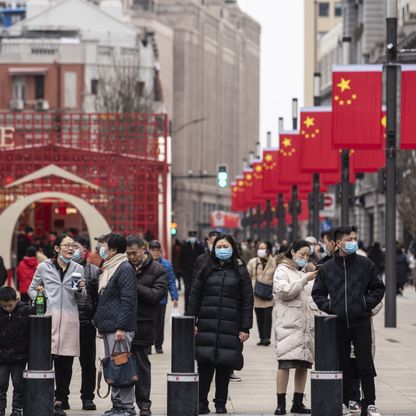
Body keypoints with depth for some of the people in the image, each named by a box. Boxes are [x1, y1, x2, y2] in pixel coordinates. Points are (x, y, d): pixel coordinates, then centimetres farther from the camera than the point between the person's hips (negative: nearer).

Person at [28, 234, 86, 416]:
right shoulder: (43, 267, 6)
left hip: (70, 318, 2)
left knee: (65, 363, 1)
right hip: (48, 316, -2)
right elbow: (31, 289, 14)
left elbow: (82, 297, 17)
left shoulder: (78, 269, 11)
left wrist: (81, 289, -5)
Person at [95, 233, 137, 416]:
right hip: (108, 327, 10)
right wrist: (100, 322, 21)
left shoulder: (125, 269, -11)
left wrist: (121, 327, -21)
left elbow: (128, 300, -17)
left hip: (119, 328, -10)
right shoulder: (108, 268, 19)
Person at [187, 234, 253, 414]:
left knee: (225, 366, 1)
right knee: (205, 363, -4)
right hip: (206, 325, 1)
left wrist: (245, 328, -3)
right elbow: (194, 297, 9)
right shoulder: (206, 270, 10)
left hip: (230, 326, -1)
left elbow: (247, 301, 4)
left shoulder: (240, 271, 7)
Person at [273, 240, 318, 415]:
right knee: (285, 362, -13)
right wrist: (305, 280, -17)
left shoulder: (301, 272, 24)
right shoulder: (282, 271, 2)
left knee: (303, 364, 4)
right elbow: (285, 291, -15)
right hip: (289, 324, -7)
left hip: (304, 324, 8)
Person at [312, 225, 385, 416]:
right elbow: (317, 293, 13)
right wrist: (328, 307, -1)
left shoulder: (366, 264, 2)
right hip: (338, 324, 2)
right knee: (342, 366, 7)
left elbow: (378, 288, 8)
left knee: (365, 365, -2)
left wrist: (367, 303, -4)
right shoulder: (326, 268, 5)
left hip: (361, 322, -1)